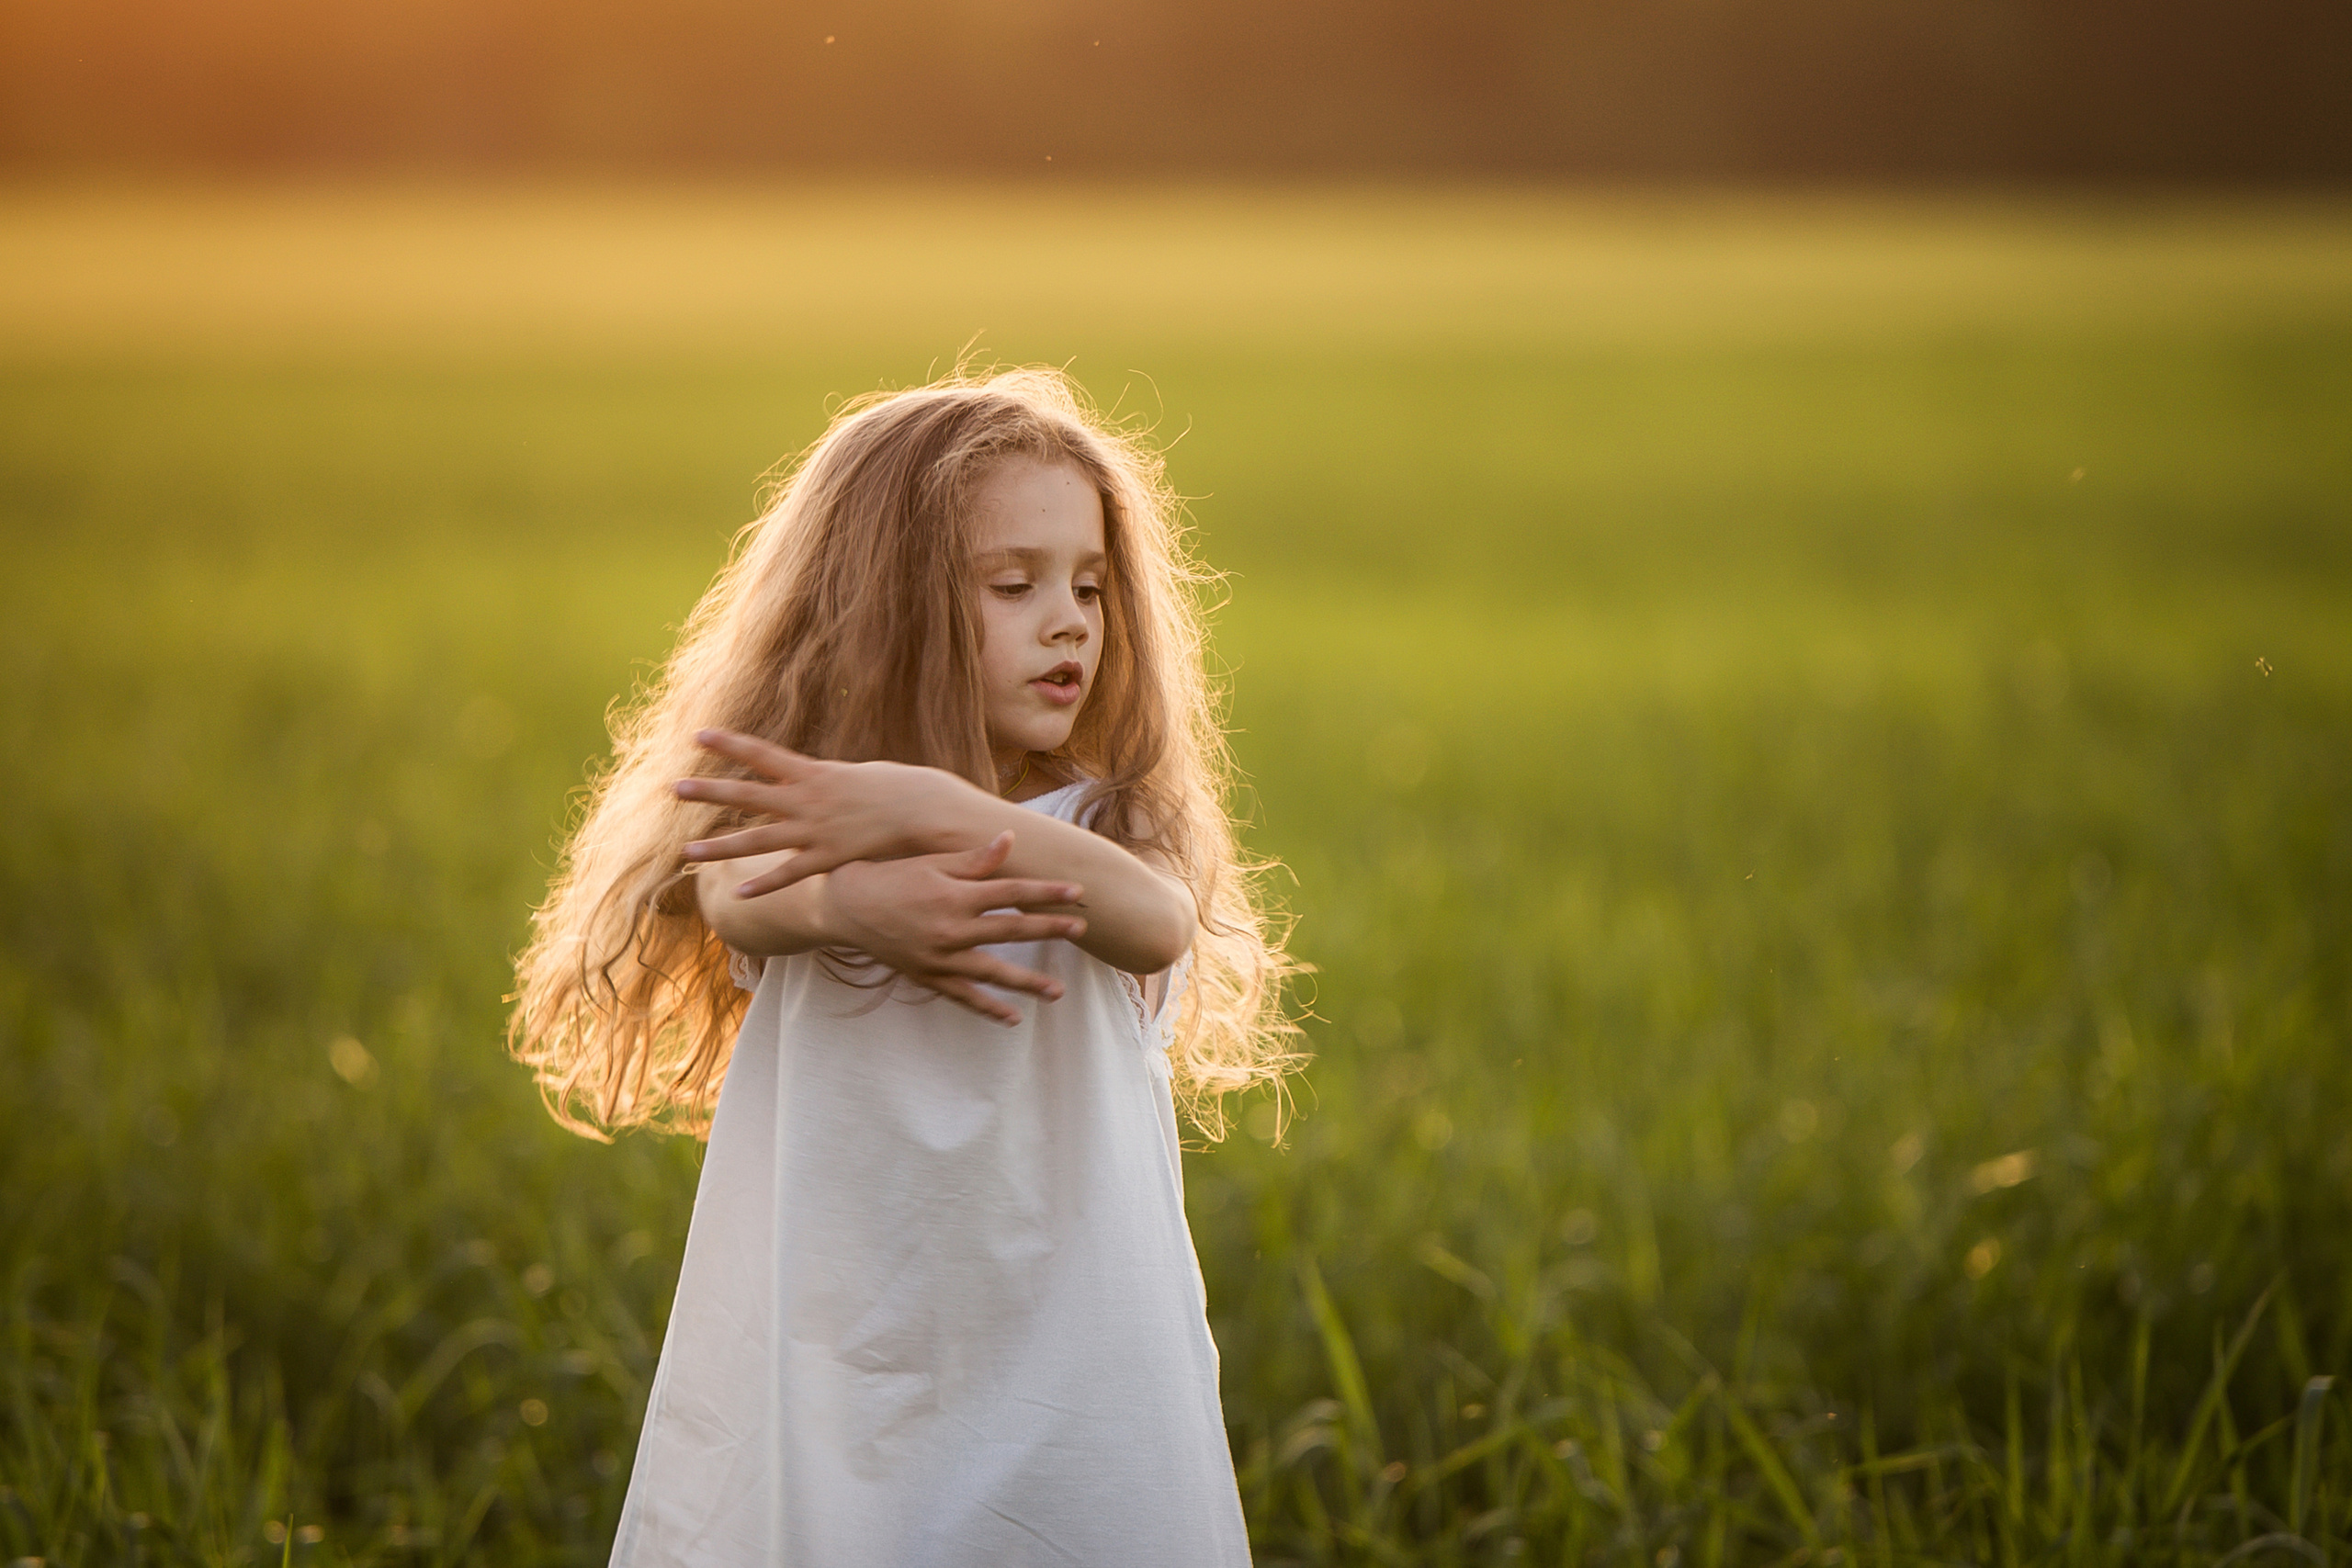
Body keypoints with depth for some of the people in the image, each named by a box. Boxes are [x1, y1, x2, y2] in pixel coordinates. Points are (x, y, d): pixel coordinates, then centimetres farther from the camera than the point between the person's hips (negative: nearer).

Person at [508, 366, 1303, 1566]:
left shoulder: (1107, 827, 2)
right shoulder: (792, 819, 4)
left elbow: (1158, 921, -21)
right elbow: (736, 903, -19)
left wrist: (929, 807, -37)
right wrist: (847, 904, -42)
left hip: (1070, 1382, 0)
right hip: (828, 1379, 0)